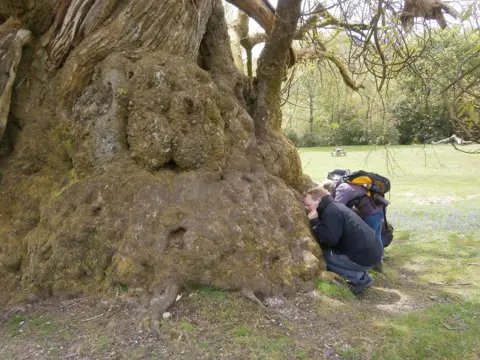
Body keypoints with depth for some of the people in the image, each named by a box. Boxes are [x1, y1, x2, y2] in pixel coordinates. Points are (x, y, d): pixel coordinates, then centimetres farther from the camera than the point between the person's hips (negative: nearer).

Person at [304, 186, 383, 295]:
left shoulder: (331, 211, -17)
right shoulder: (334, 207, 15)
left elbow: (330, 239, -25)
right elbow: (332, 239, 19)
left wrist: (314, 221, -15)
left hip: (365, 257, -10)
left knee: (322, 256, -7)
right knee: (327, 251, 21)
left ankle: (361, 279, -1)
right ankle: (361, 276, 16)